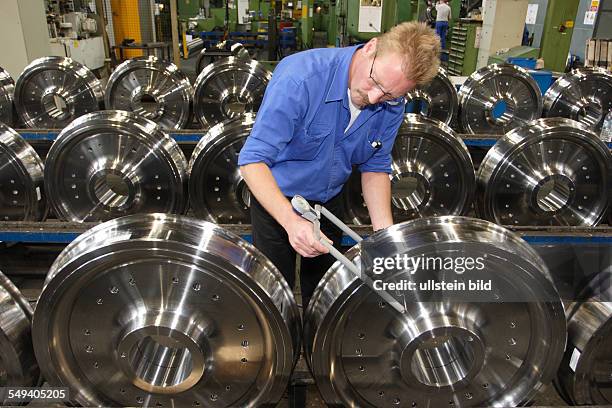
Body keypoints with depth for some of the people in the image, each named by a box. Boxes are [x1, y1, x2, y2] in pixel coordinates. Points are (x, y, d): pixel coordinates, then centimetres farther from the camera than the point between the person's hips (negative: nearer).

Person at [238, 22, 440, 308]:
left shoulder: (392, 106, -15)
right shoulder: (301, 77, -33)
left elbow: (375, 166, -3)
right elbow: (253, 159, -33)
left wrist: (385, 232, -16)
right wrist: (291, 221, -46)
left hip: (329, 200, 5)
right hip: (277, 200, -4)